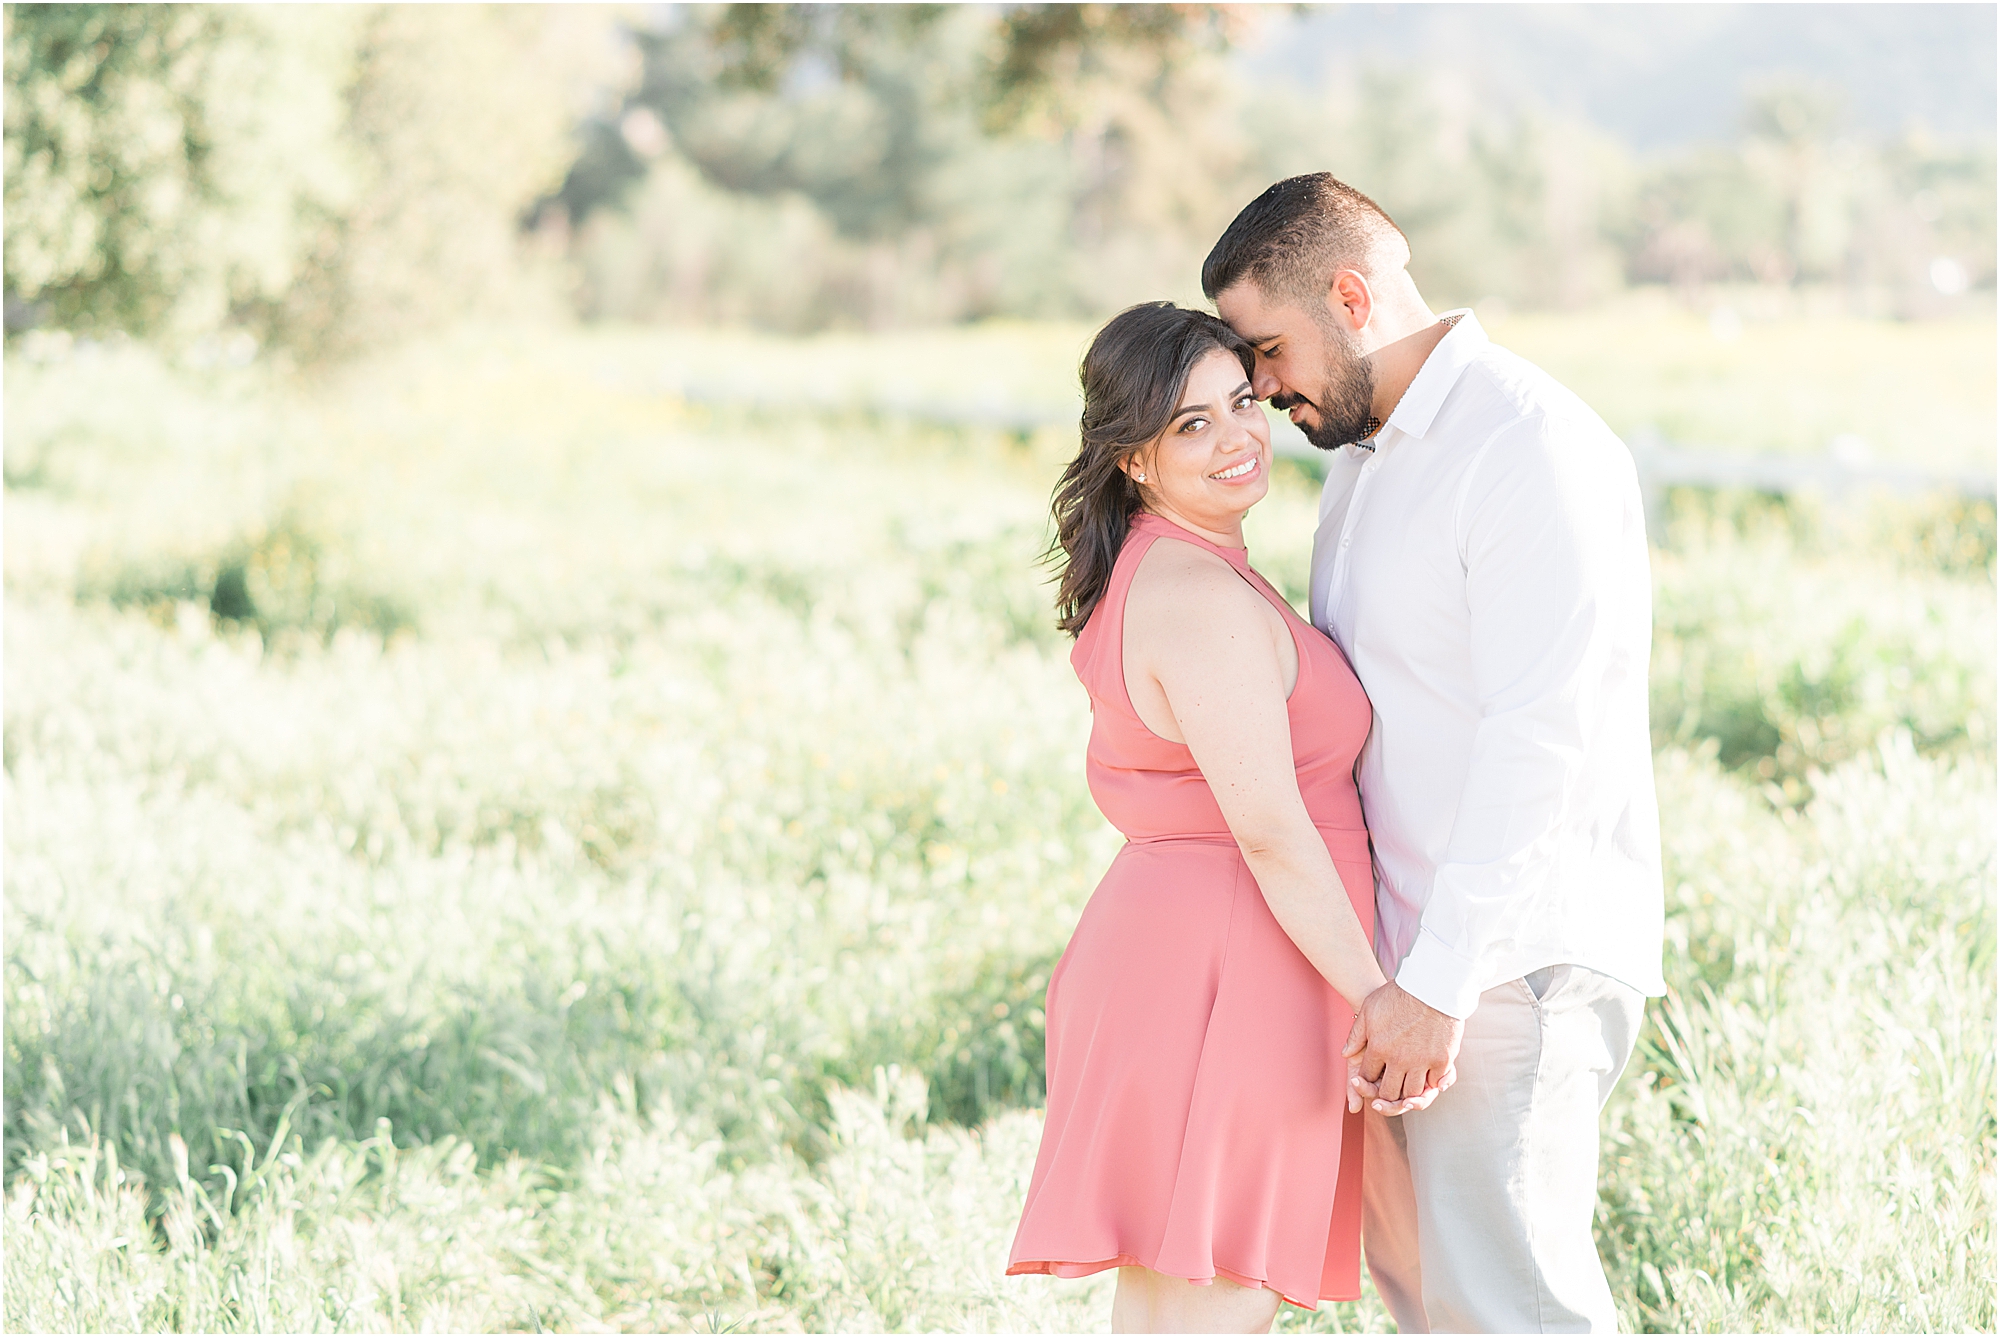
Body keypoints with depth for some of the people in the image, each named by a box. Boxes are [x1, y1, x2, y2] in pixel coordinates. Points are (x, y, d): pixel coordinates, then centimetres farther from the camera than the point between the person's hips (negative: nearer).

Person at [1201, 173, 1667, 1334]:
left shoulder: (1532, 446, -15)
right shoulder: (1371, 449, 16)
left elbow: (1543, 741, -22)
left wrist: (1438, 984, -25)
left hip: (1516, 957, -9)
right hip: (1407, 953, 9)